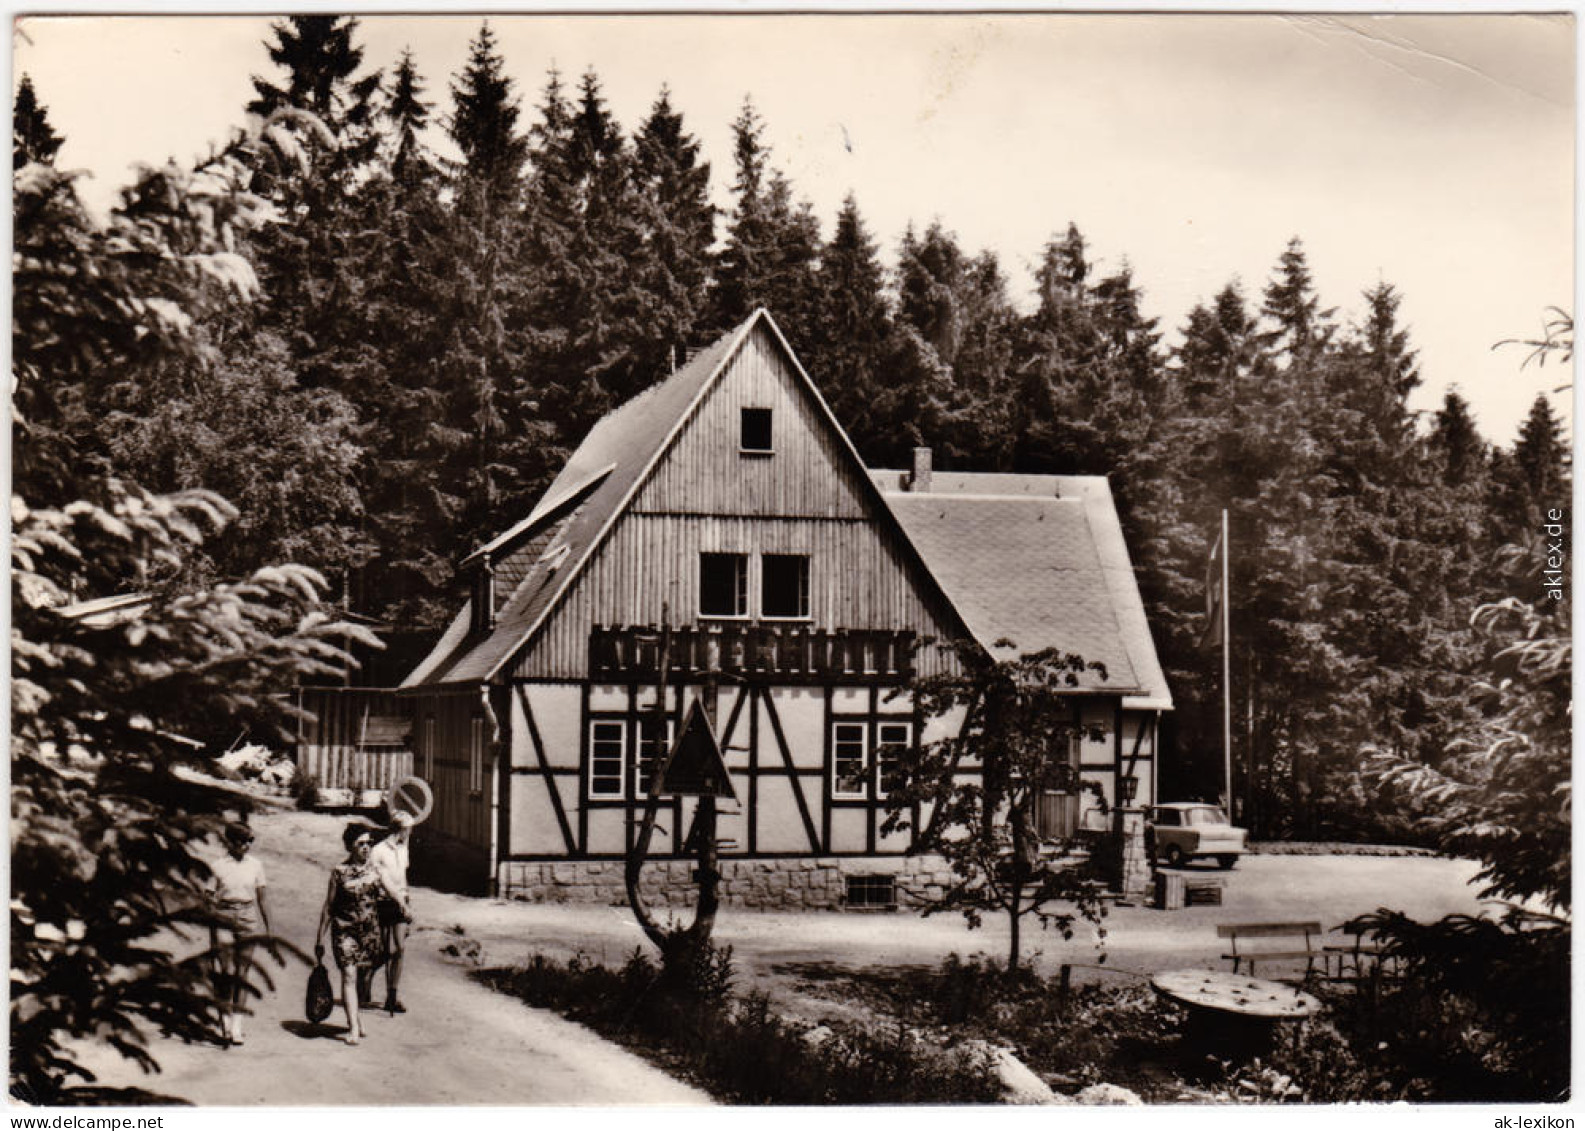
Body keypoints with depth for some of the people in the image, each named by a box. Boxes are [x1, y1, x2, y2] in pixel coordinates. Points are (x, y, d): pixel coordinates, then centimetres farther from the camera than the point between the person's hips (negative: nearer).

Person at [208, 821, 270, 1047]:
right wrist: (212, 937, -2)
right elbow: (211, 902, 1)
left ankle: (237, 1027, 10)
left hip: (249, 921, 2)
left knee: (242, 974, 3)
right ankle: (226, 1027, -1)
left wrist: (269, 931, 9)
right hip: (224, 921, -2)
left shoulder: (256, 865, 5)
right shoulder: (217, 866, -2)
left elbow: (261, 899, 10)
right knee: (227, 974, -7)